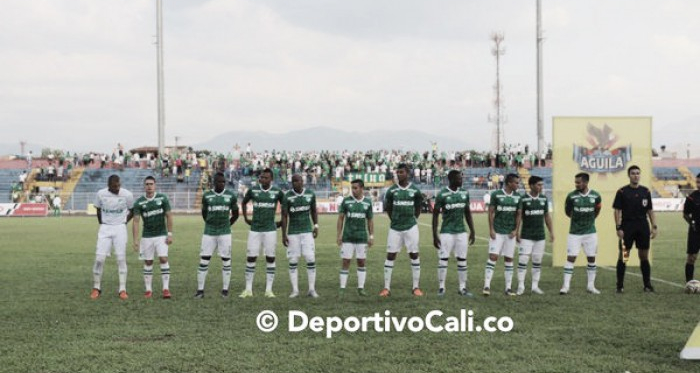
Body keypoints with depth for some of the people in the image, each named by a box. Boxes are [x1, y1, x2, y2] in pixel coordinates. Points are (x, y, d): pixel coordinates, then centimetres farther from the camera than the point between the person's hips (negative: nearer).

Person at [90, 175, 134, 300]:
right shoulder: (101, 194, -5)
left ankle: (122, 290, 3)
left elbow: (132, 211, 8)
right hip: (105, 228, 1)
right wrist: (101, 224, 8)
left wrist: (124, 222, 4)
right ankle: (96, 288, 9)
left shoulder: (127, 195, -8)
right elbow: (98, 210, 12)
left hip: (120, 228, -1)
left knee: (121, 259, -3)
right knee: (99, 258, -5)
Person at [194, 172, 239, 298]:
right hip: (209, 233, 0)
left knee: (226, 261, 2)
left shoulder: (231, 196, 1)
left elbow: (235, 214, 12)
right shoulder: (207, 196, 2)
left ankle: (225, 289, 12)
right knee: (203, 261, -1)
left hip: (225, 233, 0)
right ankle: (200, 290, 5)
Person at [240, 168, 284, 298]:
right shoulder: (253, 190, 1)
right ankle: (248, 289, 8)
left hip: (270, 229, -1)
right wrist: (246, 218, 12)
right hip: (255, 229, 1)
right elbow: (244, 203, 19)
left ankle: (269, 289, 9)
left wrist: (282, 222, 9)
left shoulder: (277, 192, -2)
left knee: (270, 258, 2)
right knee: (251, 258, 0)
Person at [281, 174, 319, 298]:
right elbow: (284, 216, -4)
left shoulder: (310, 194, 0)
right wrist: (283, 235, -7)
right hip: (293, 232, -1)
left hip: (307, 231, 1)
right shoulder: (287, 196, -7)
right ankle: (295, 290, 8)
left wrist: (316, 226, 4)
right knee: (293, 261, 0)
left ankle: (312, 289, 4)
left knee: (311, 259, -5)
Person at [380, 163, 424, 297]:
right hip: (395, 228, 0)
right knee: (390, 255, -1)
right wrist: (395, 220, 10)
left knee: (414, 255, 3)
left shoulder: (415, 190, 0)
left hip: (411, 227, 0)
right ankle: (386, 288, 5)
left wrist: (412, 220, 10)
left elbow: (418, 209, 12)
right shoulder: (391, 190, 1)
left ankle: (416, 287, 11)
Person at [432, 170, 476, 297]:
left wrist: (472, 231, 10)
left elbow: (467, 213, 14)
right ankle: (441, 287, 8)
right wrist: (434, 235, -8)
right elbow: (435, 215, -5)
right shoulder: (442, 195, -9)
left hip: (461, 232, 4)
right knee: (443, 259, -2)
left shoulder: (464, 193, 5)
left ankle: (462, 287, 13)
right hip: (446, 232, -4)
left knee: (462, 260, 5)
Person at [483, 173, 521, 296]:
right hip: (497, 232, -4)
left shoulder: (517, 197, 6)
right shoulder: (496, 194, -6)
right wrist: (491, 229, -10)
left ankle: (508, 288, 13)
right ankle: (487, 286, -8)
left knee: (509, 259, 7)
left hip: (510, 233, 4)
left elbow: (518, 215, 10)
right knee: (493, 257, -10)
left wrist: (516, 229, 0)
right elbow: (491, 212, -5)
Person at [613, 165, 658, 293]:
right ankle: (620, 285, 6)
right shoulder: (622, 192, -2)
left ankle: (647, 285, 14)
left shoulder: (646, 191, 8)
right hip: (627, 227, -3)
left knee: (644, 256, 7)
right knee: (623, 256, -1)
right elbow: (617, 211, -3)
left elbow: (650, 211, 11)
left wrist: (654, 227, 4)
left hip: (643, 227, 3)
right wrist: (618, 228, -10)